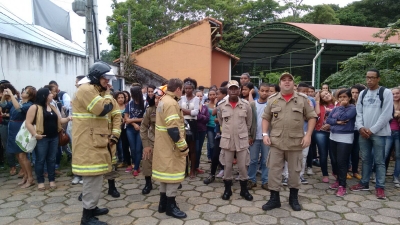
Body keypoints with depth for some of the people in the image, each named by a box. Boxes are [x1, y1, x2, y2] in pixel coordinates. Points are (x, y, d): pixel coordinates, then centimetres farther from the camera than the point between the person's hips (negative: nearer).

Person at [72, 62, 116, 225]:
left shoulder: (95, 91, 21)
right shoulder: (86, 90, -13)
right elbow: (103, 109, -25)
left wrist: (107, 136, 16)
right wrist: (108, 95, -7)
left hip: (95, 141, 11)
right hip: (88, 143, -11)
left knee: (94, 177, 18)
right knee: (93, 178, -7)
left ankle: (92, 207, 32)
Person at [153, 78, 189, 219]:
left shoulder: (163, 100, 12)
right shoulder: (171, 103, -21)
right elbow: (173, 129, -26)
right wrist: (183, 147, -20)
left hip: (164, 145, 10)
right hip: (171, 146, -10)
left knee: (166, 171, 16)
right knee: (174, 173, 0)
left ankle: (163, 204, 27)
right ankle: (170, 206, 11)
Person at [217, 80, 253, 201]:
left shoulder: (246, 105, -4)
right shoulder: (221, 105, -4)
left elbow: (249, 122, 11)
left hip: (242, 140, 0)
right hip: (227, 140, 0)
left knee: (243, 166, 8)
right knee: (227, 166, 9)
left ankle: (244, 190, 24)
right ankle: (227, 189, 25)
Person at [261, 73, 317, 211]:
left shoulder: (303, 99, 1)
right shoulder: (272, 100, 5)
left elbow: (312, 117, 2)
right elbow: (266, 118, 9)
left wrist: (308, 135, -8)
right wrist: (265, 134, -2)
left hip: (295, 142, 0)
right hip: (276, 142, 1)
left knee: (294, 170, 11)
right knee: (273, 170, 4)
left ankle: (294, 198, 28)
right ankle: (274, 198, 17)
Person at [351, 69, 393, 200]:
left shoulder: (386, 93, -4)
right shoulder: (363, 93, 11)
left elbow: (386, 114, -10)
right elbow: (359, 112, 10)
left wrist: (372, 130, -13)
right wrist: (360, 127, -6)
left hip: (378, 133, -4)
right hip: (363, 132, 5)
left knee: (379, 161, 2)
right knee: (365, 159, 12)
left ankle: (380, 187, 10)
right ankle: (364, 183, 22)